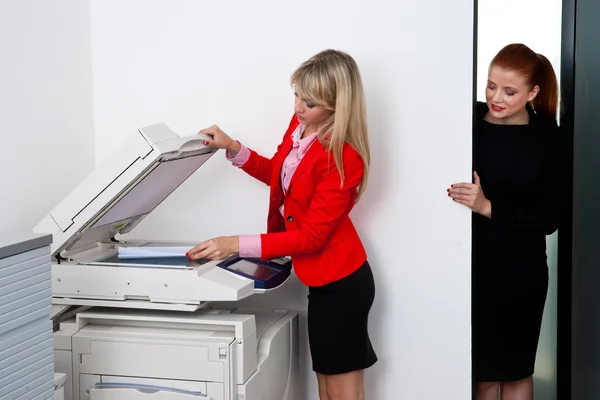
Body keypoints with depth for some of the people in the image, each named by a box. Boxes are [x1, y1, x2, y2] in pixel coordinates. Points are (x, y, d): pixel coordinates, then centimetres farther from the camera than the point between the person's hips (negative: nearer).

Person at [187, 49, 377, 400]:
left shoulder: (344, 158, -25)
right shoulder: (301, 123, -1)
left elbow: (311, 236, -23)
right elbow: (278, 174, 18)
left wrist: (237, 245, -26)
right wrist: (233, 149, 1)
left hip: (339, 283, -8)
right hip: (324, 279, 8)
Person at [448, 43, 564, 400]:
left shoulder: (546, 138, -6)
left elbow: (549, 218, -9)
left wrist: (488, 207, -20)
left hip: (520, 273, 0)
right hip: (470, 267, 0)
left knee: (515, 369, 15)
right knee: (480, 371, 9)